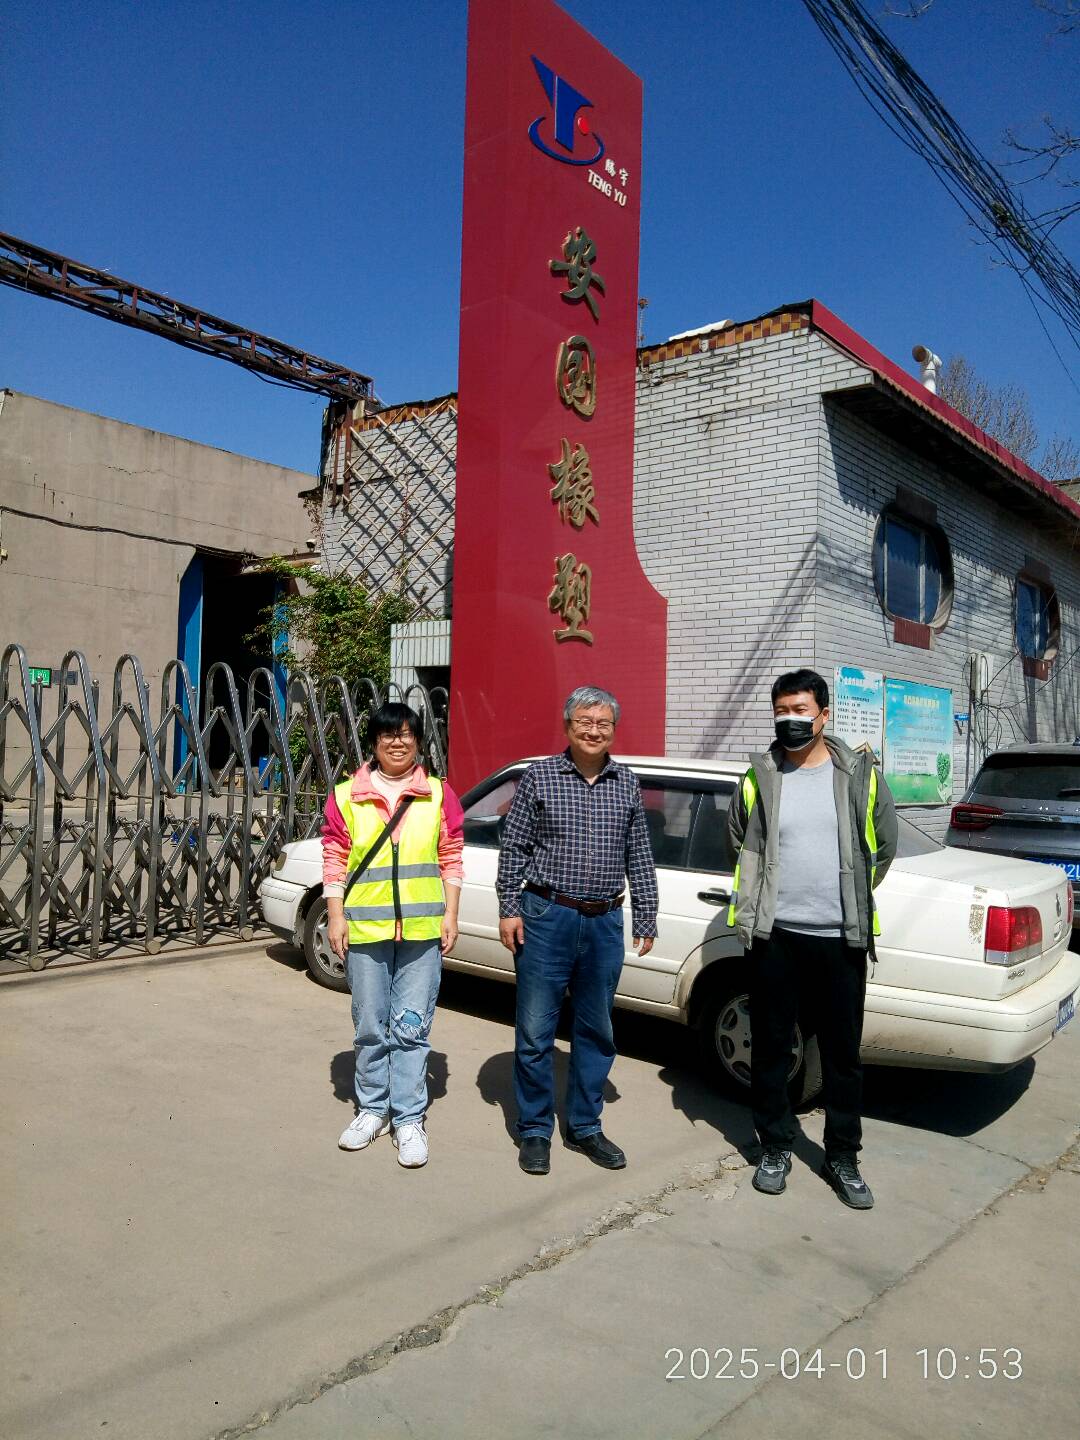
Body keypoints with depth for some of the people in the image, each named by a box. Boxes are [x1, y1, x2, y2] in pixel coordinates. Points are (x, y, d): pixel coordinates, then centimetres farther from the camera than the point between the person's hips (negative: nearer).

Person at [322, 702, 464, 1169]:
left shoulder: (439, 794, 4)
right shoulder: (347, 796, 3)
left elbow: (451, 859, 6)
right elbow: (334, 860, 4)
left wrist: (450, 915, 1)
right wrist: (336, 917, -2)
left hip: (421, 929, 0)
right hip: (365, 928, 1)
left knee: (412, 1028, 3)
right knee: (370, 1027, 12)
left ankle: (409, 1118, 14)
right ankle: (373, 1109, 28)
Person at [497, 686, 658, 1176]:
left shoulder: (627, 784, 7)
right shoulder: (539, 777, -2)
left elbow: (639, 857, 11)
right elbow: (513, 848, -1)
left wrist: (646, 918, 9)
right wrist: (509, 909, -6)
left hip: (604, 923, 3)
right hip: (547, 917, -3)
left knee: (596, 1031, 13)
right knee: (535, 1031, 3)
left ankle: (585, 1126, 28)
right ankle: (535, 1130, 19)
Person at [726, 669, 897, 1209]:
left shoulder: (860, 774, 1)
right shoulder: (760, 777, 1)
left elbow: (882, 847, 12)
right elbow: (740, 842, 15)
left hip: (840, 937, 0)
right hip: (774, 935, 0)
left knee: (843, 1053, 10)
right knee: (771, 1048, 10)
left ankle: (842, 1157, 27)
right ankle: (776, 1148, 27)